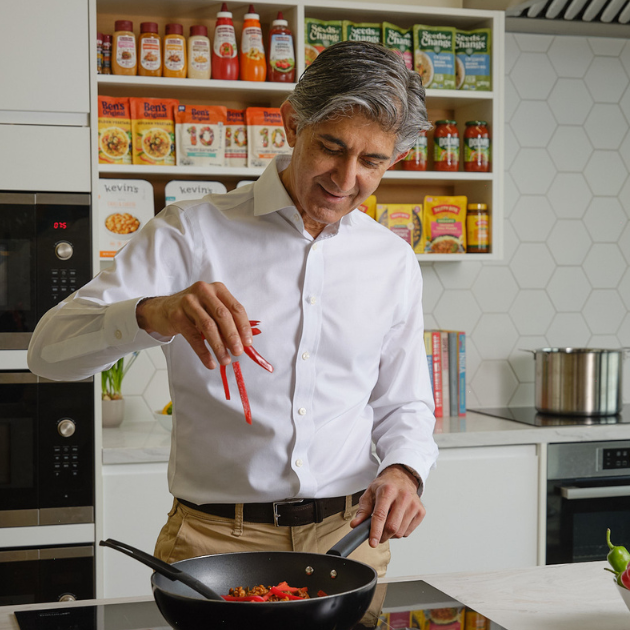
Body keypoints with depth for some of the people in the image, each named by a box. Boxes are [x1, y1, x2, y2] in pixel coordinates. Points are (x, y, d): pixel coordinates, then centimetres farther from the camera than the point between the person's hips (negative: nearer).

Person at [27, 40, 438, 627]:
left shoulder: (393, 261, 6)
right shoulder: (192, 231, -6)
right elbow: (51, 348, -13)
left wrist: (402, 470, -7)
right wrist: (153, 314, -34)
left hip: (347, 537, 3)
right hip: (216, 538, -3)